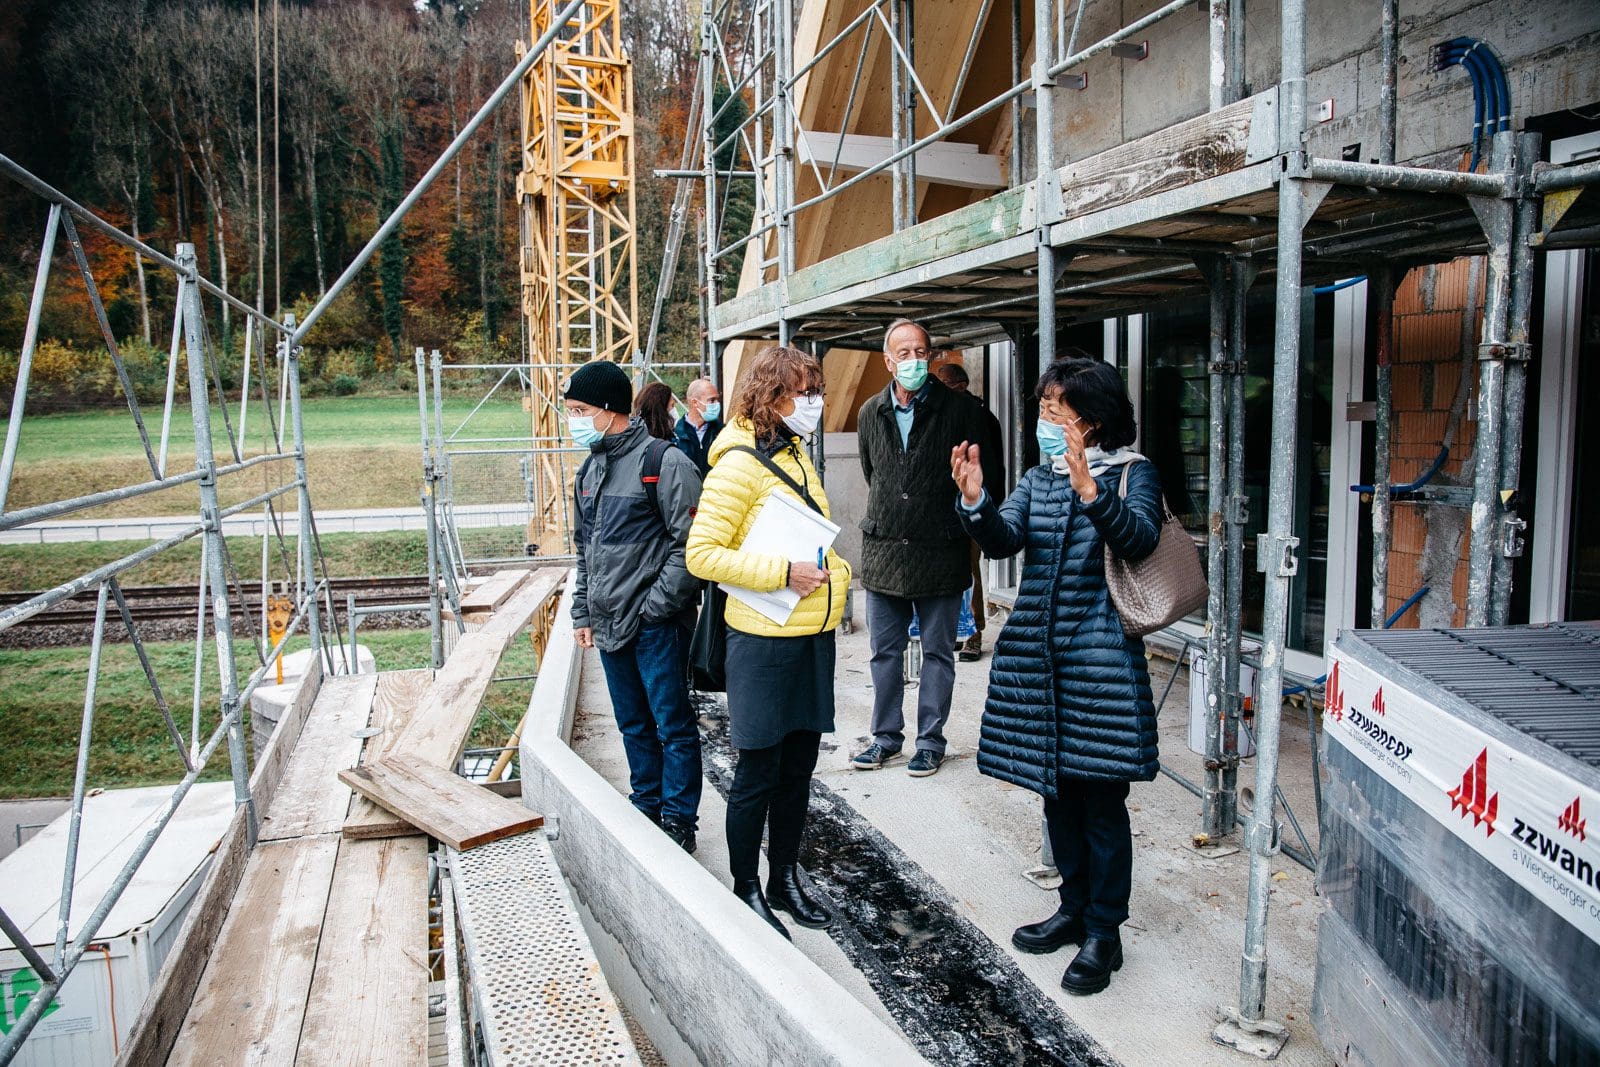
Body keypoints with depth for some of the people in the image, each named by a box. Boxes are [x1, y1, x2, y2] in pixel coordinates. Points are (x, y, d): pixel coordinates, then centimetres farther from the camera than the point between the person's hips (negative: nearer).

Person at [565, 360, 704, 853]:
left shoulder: (664, 461, -12)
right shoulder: (590, 470, 13)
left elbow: (690, 544, -15)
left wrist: (656, 605, -16)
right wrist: (583, 613, 15)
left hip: (656, 624, -7)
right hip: (609, 624, 8)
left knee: (673, 726, 3)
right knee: (633, 724, 17)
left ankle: (678, 820, 15)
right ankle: (647, 807, 32)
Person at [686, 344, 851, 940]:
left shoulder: (795, 455, 13)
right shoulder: (739, 463, -14)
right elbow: (702, 554, -18)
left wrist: (836, 570, 10)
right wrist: (783, 574, -23)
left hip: (813, 634, 8)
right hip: (765, 641, -8)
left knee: (798, 766, 17)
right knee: (759, 772, 5)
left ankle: (785, 878, 33)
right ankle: (746, 891, 22)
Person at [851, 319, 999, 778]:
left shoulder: (958, 411, -7)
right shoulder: (871, 413, 6)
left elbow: (988, 476, 0)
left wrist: (960, 518, 2)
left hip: (940, 553, -4)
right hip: (882, 551, 4)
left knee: (938, 652, 8)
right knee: (885, 651, 12)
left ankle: (930, 740, 21)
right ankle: (887, 736, 26)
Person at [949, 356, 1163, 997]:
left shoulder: (1132, 472, -4)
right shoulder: (1040, 477, 12)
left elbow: (1140, 538, -22)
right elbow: (1003, 541, -2)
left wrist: (1090, 490, -37)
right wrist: (976, 502, -21)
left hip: (1100, 657, -6)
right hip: (1036, 653, 6)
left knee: (1101, 796, 1)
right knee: (1056, 789, 15)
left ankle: (1104, 933, 15)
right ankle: (1075, 908, 31)